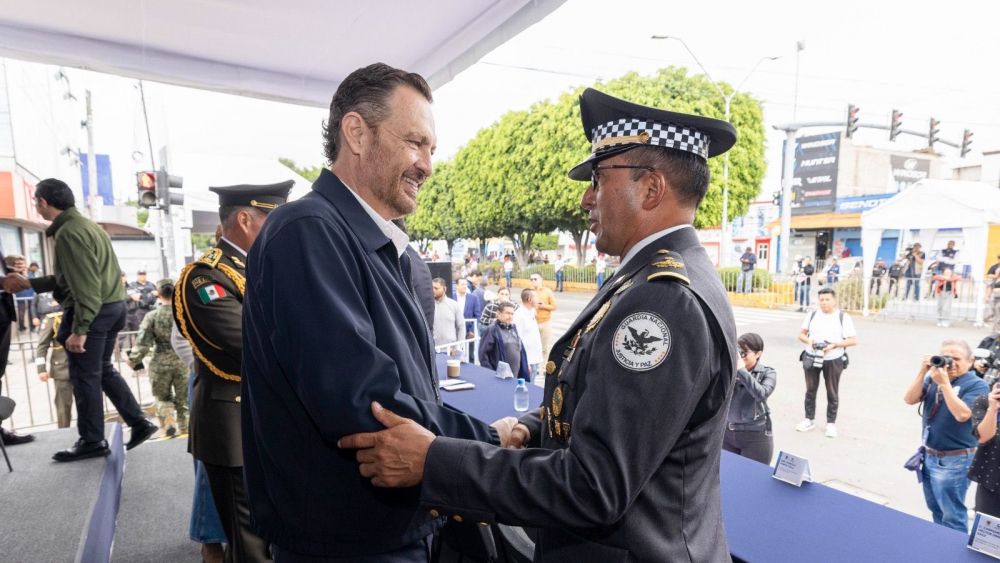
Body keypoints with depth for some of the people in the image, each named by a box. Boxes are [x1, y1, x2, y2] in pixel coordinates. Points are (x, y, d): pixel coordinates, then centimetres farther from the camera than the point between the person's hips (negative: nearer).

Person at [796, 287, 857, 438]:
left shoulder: (843, 317, -4)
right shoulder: (812, 315, 5)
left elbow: (853, 340, -6)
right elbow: (801, 334, 10)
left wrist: (834, 345, -19)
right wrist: (809, 341, -12)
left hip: (833, 360, -2)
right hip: (812, 358, 3)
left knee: (832, 393, 5)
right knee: (810, 390, 10)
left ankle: (831, 423, 17)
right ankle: (809, 419, 22)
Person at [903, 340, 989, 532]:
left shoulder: (977, 385, -11)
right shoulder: (934, 376, 4)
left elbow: (962, 414, -24)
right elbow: (909, 399, -5)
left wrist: (944, 383, -25)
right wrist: (922, 372, -13)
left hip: (954, 460, -6)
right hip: (929, 455, 6)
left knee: (952, 516, 4)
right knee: (936, 509, 22)